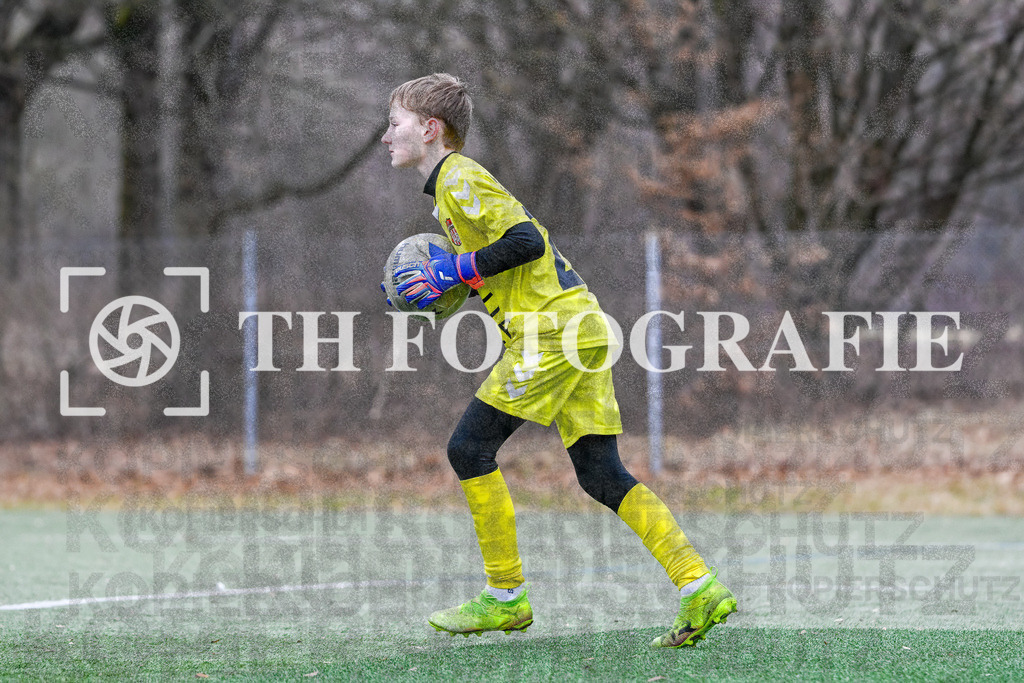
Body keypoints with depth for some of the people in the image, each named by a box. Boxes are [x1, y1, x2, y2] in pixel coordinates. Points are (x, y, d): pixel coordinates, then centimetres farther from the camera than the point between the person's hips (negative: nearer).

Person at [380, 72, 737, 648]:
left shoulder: (459, 178, -7)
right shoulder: (454, 182, 23)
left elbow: (526, 241, -18)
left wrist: (454, 269, -10)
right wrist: (436, 289, 17)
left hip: (550, 329, -10)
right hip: (580, 325, 10)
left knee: (470, 449, -4)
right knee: (602, 475, 4)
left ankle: (506, 597, 1)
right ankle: (700, 588, -4)